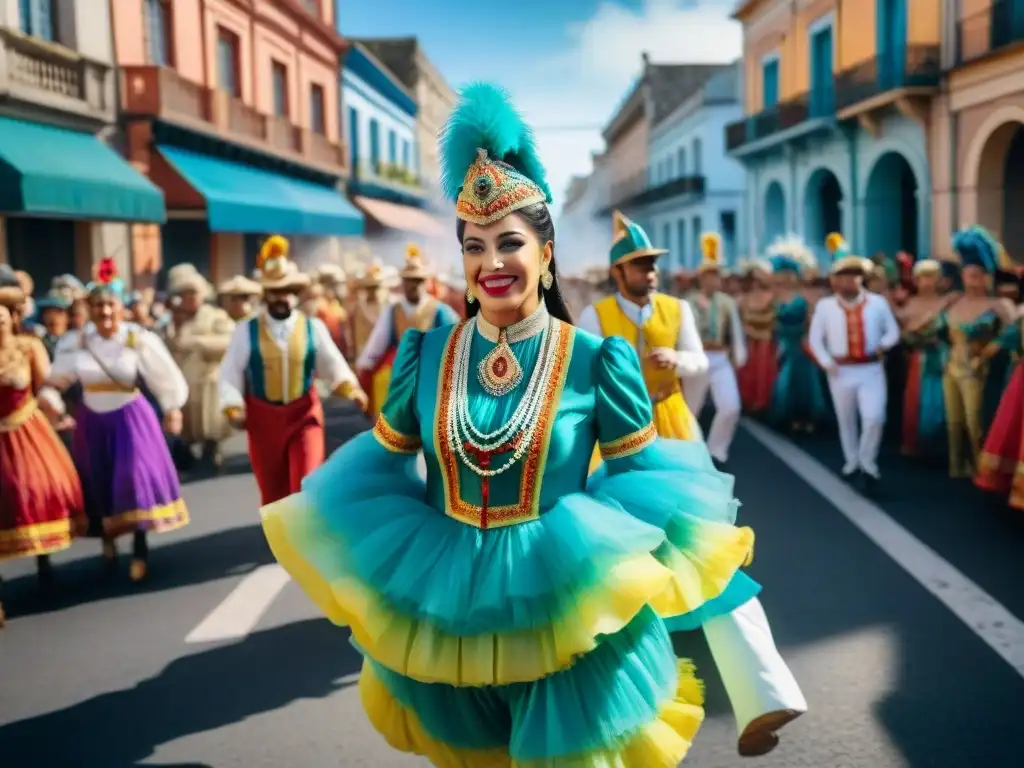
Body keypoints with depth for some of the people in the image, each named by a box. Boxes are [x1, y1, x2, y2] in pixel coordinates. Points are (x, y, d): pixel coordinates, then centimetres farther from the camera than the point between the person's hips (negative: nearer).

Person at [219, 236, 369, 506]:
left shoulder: (314, 328, -1)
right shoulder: (246, 331, -5)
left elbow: (333, 365, 0)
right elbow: (230, 373, -4)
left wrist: (350, 388, -18)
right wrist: (233, 408, -17)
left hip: (304, 415, 0)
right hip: (263, 419, 0)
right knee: (273, 493, 13)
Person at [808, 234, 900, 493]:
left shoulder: (878, 303, 1)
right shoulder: (825, 306, 0)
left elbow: (893, 331, 9)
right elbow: (815, 339, 5)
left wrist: (882, 345, -12)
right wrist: (826, 363, -6)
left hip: (871, 369, -1)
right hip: (841, 371, 1)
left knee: (874, 418, -13)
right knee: (846, 420, 12)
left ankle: (868, 464, 7)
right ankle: (852, 462, 32)